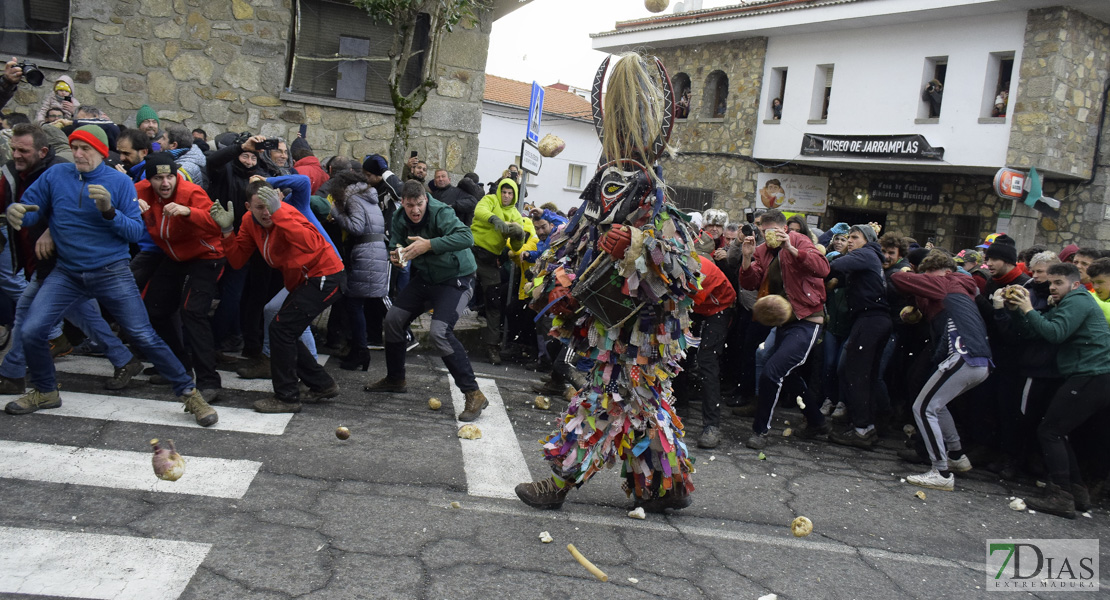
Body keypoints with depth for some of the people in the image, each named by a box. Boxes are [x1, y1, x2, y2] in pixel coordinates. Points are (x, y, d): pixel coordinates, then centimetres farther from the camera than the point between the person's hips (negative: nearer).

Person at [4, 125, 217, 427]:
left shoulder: (120, 182, -5)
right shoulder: (55, 176, 1)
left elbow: (136, 232, -8)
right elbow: (29, 208, 4)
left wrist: (109, 211, -25)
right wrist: (15, 212, -20)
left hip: (111, 273, -3)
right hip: (67, 273, 3)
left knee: (144, 336, -5)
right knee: (32, 331, -4)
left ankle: (190, 394, 5)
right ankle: (45, 392, 24)